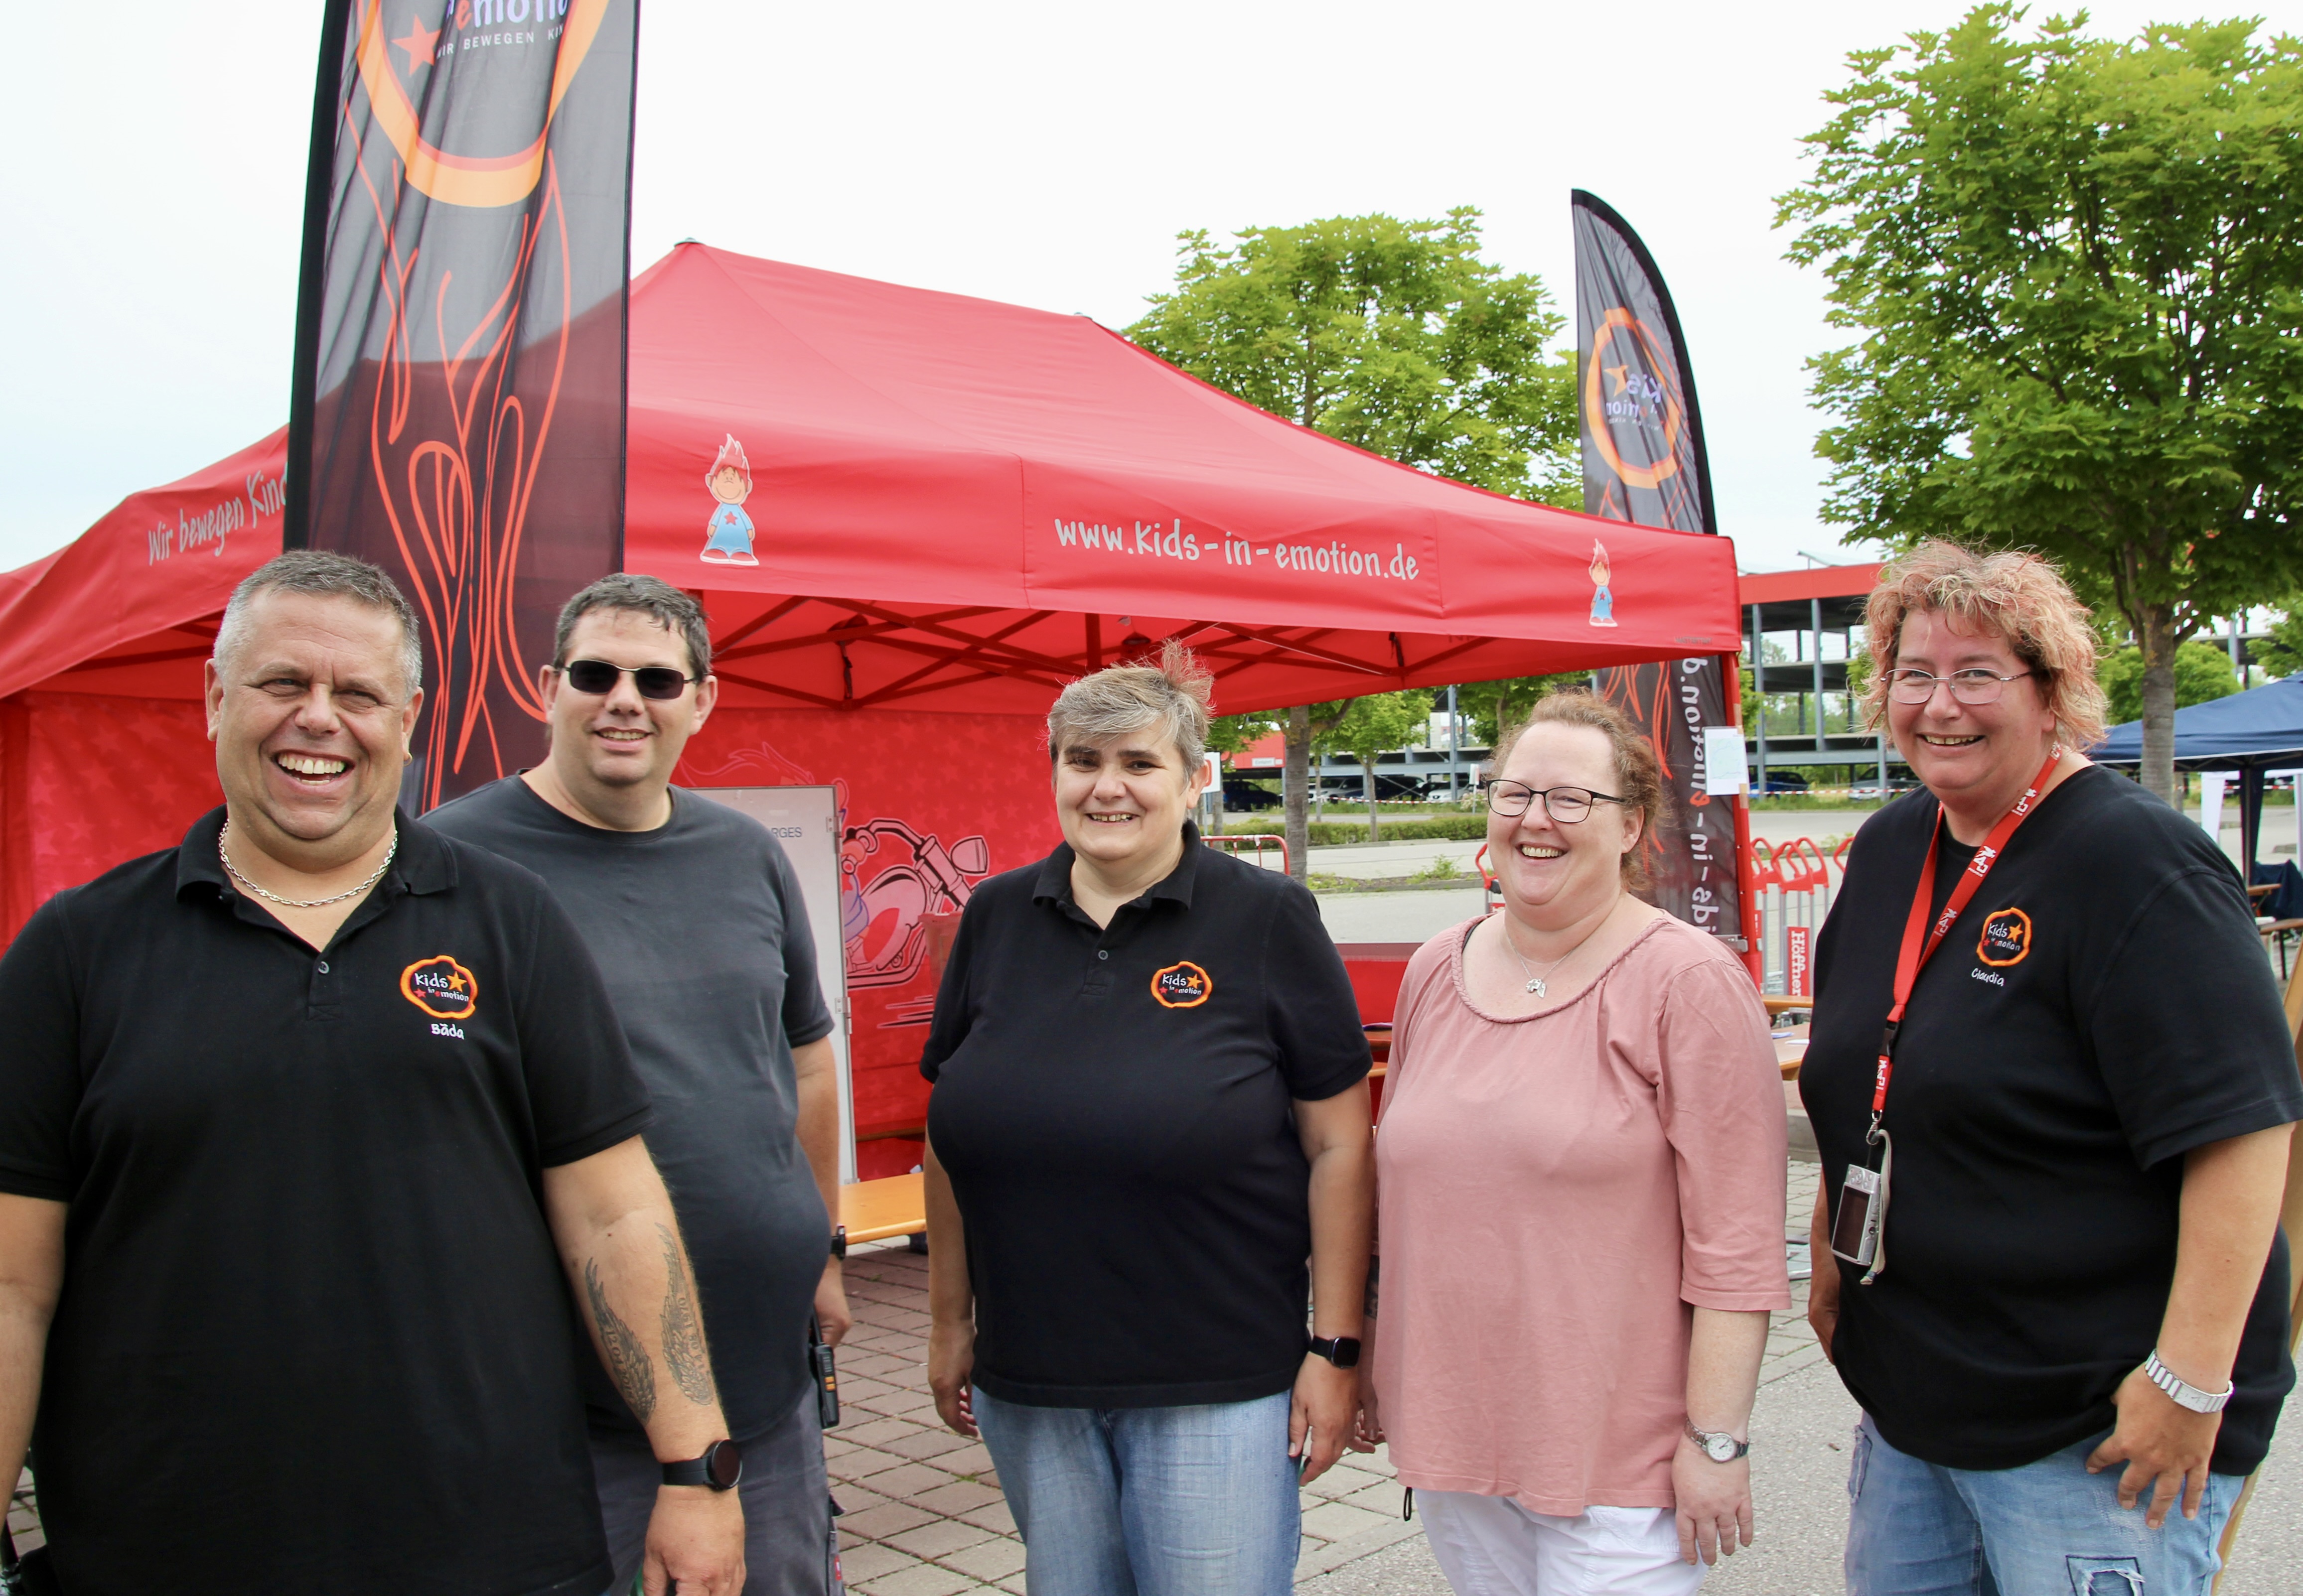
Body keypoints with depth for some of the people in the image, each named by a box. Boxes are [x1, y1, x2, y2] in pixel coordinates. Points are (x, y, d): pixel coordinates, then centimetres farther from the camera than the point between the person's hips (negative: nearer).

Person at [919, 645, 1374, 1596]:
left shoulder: (1267, 921, -8)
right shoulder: (997, 920, 4)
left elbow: (1338, 1147, -6)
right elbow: (954, 1137, 11)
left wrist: (1335, 1348, -7)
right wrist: (951, 1322, 12)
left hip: (1218, 1383, -4)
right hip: (1025, 1382, 4)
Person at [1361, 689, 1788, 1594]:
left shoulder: (1689, 983, -10)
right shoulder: (1435, 972, 6)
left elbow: (1736, 1242, -13)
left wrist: (1717, 1440, -14)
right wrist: (1371, 1357, 16)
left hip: (1618, 1452, -5)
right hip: (1450, 1433, 5)